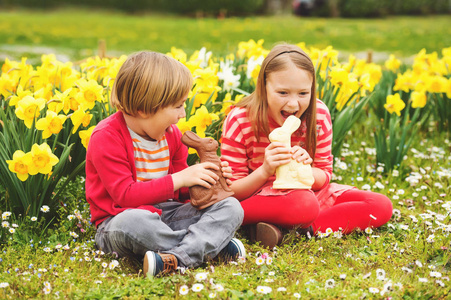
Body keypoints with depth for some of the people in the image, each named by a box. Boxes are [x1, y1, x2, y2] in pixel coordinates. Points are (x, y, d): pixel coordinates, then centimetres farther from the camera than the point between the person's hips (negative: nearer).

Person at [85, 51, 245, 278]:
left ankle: (177, 258, -38)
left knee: (231, 207, -14)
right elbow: (125, 195, -21)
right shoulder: (106, 137, -14)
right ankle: (214, 242, -27)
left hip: (166, 213, 6)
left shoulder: (170, 134, 8)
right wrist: (179, 179, -22)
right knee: (131, 222, -44)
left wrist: (205, 179, -4)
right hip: (122, 216, -6)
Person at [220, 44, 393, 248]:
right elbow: (231, 191, -13)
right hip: (254, 200, -7)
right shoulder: (239, 121, -17)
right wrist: (264, 171, -32)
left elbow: (325, 177, 0)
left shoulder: (319, 115, -9)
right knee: (305, 205, -41)